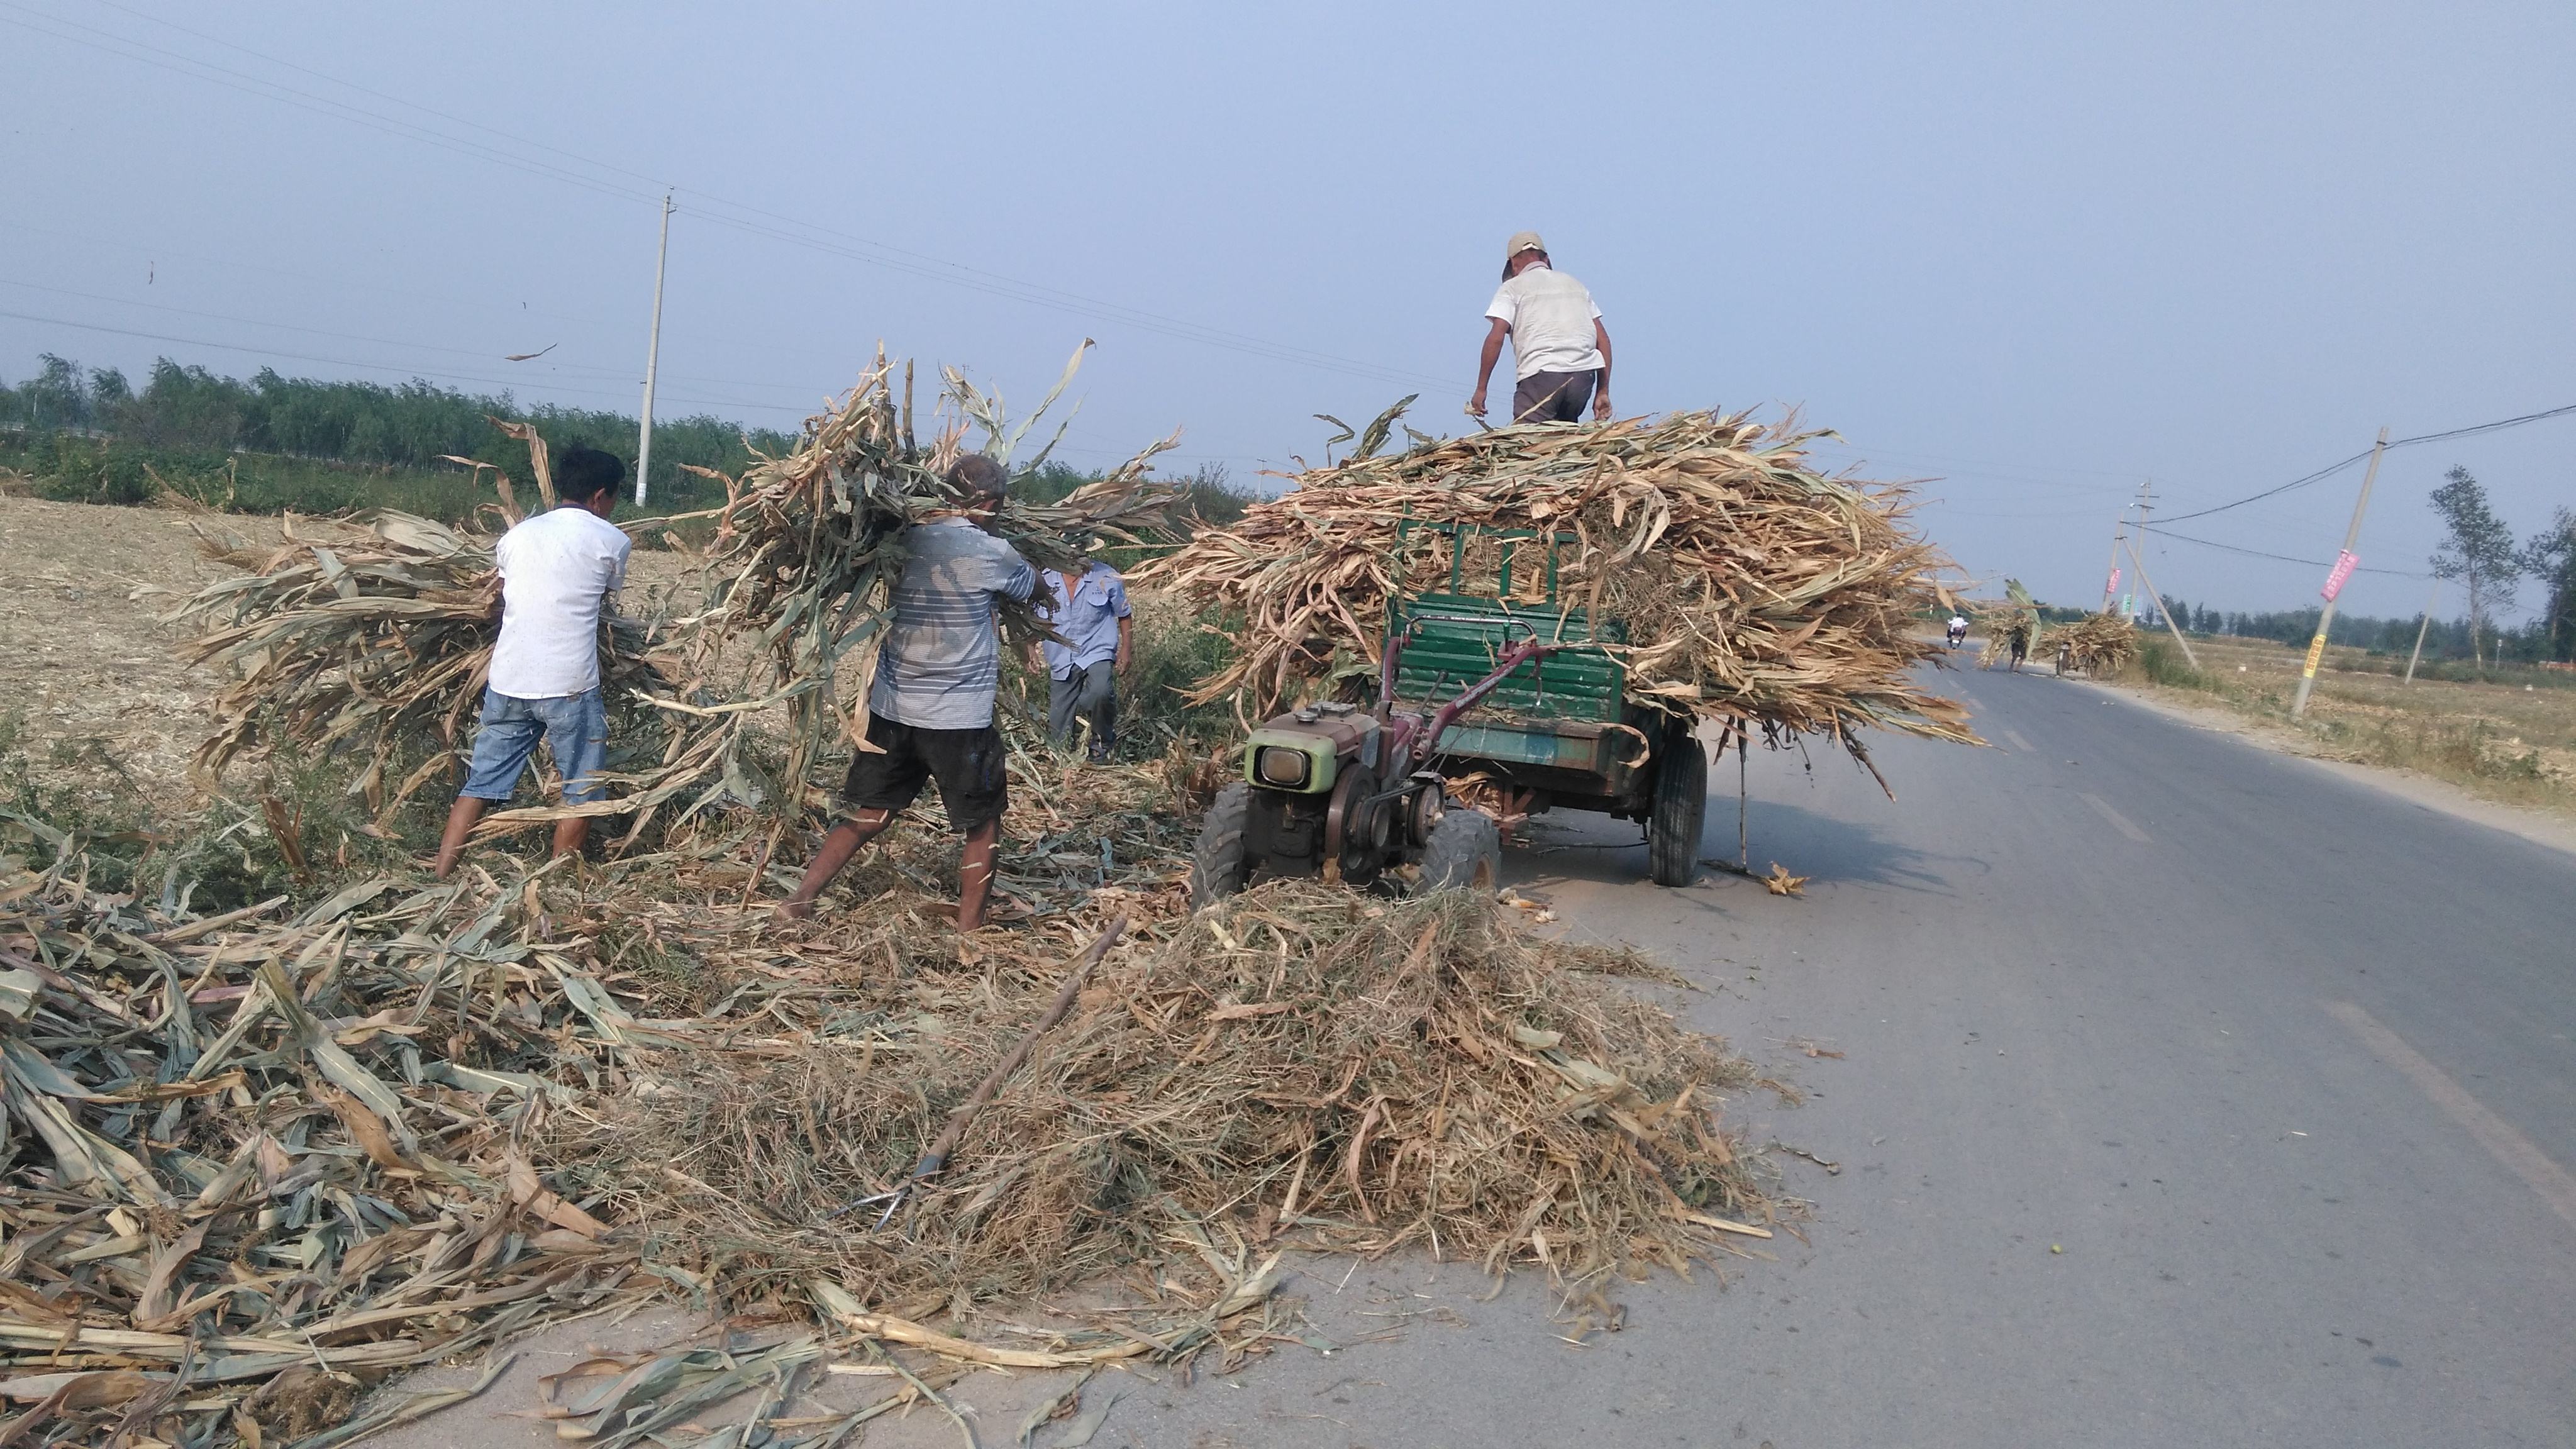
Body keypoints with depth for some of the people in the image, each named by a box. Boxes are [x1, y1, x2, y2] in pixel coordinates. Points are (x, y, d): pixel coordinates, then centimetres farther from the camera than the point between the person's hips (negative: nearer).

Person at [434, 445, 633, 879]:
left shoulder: (516, 536, 11)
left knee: (481, 785, 11)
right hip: (569, 687, -4)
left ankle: (438, 883, 9)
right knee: (580, 794, 9)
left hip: (508, 683, 5)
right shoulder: (612, 541, 1)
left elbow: (506, 600, 16)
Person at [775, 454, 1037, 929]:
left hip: (892, 710, 5)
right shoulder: (991, 553, -10)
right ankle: (969, 931, 14)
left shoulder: (907, 538, 2)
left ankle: (799, 900, 15)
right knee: (982, 827, 11)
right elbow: (1032, 584, 10)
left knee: (867, 818, 18)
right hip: (961, 718, -5)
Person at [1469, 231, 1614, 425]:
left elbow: (1496, 338, -2)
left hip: (1540, 374, -5)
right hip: (1583, 376, 5)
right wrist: (1603, 392, 17)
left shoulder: (1513, 287, 12)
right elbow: (1603, 339, 18)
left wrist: (1481, 389, 2)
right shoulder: (1575, 284, 26)